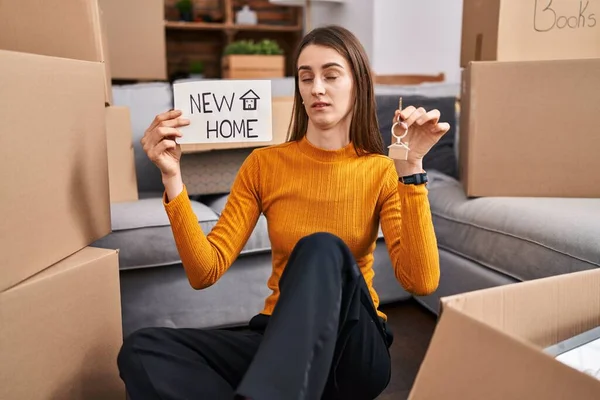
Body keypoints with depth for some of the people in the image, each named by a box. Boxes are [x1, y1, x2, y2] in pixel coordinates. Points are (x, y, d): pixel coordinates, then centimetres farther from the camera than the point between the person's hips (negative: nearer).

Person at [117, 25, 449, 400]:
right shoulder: (264, 164, 1)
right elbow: (206, 271, -7)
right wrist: (172, 176, -17)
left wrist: (410, 166, -21)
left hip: (354, 349, -1)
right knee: (142, 350, -23)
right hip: (278, 340, 2)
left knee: (323, 249, -33)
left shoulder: (381, 172, -2)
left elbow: (421, 281, -17)